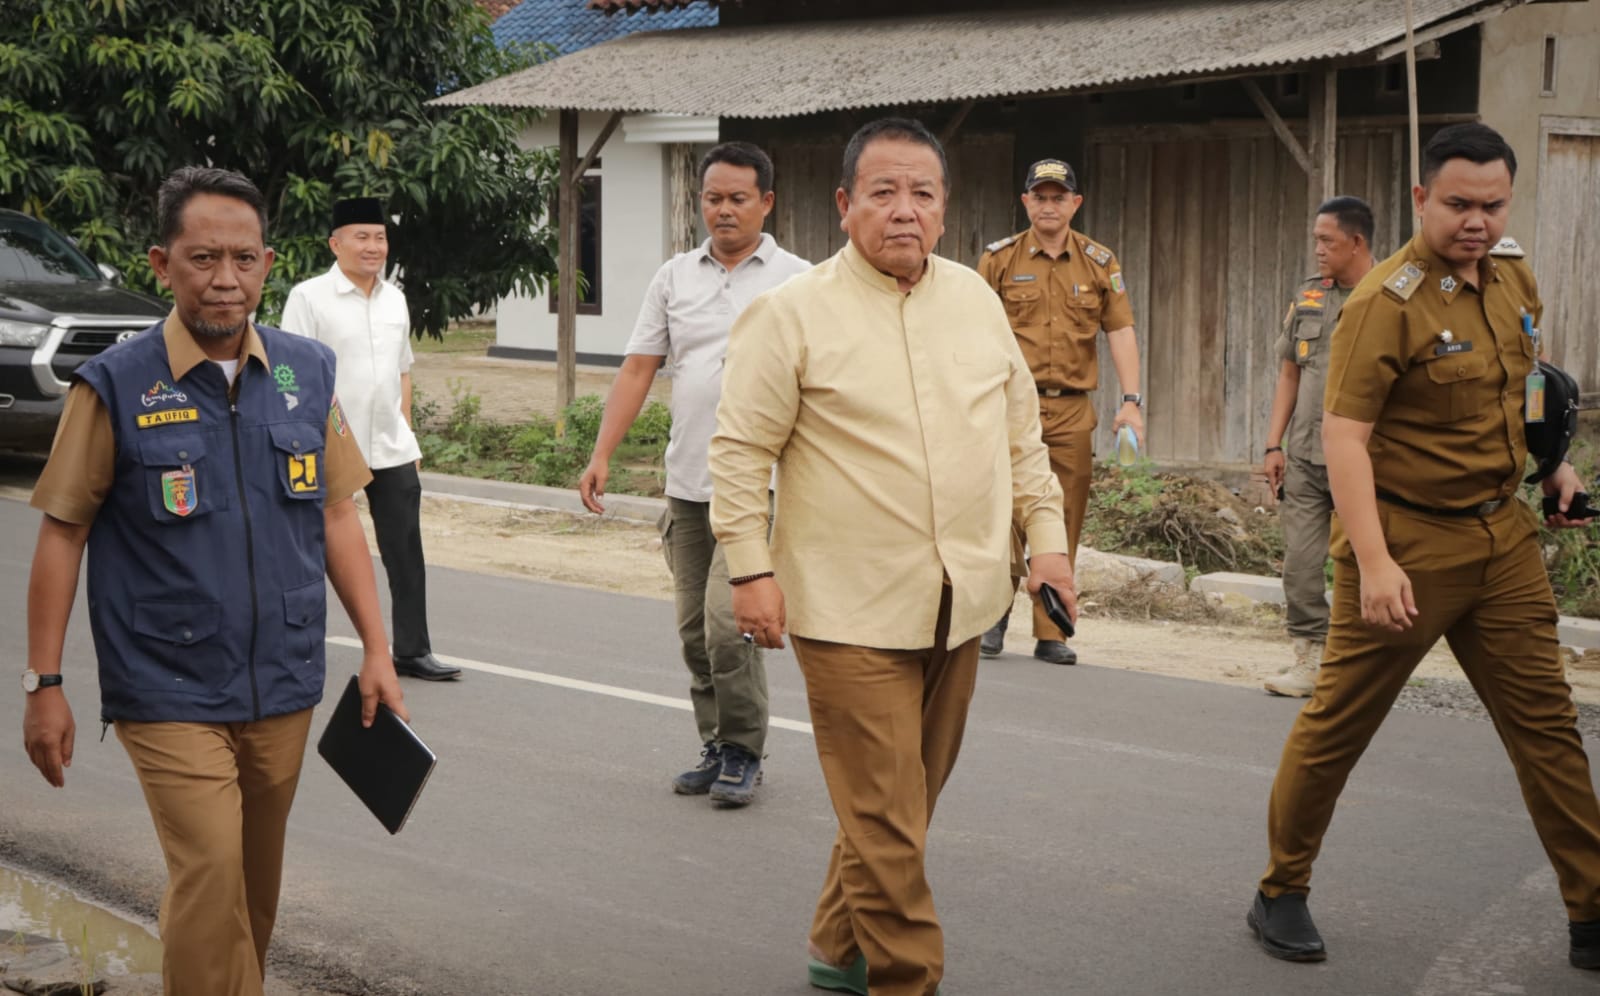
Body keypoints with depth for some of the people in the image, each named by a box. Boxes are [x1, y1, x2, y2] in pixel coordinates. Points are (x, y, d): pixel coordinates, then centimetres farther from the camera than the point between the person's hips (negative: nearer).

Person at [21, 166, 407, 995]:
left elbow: (336, 516, 8)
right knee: (211, 876, -13)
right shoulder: (115, 386, -8)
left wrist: (376, 650, 5)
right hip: (170, 692, -4)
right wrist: (44, 685, -5)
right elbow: (61, 535, -4)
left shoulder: (307, 373, 3)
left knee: (256, 884, 15)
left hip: (283, 687, 4)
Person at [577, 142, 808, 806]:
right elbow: (637, 370, 11)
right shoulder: (675, 277, 12)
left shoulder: (796, 281, 1)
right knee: (695, 627, 10)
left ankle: (744, 752, 3)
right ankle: (716, 749, 24)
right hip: (687, 481, 5)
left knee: (729, 617, -13)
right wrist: (601, 455, 3)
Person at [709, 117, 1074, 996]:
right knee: (884, 811, -5)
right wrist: (751, 569, -10)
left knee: (906, 799, 15)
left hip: (957, 602, 6)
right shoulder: (792, 313, -6)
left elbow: (1022, 435, 18)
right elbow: (741, 450, -5)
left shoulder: (977, 301, 11)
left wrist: (1047, 537, 12)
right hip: (851, 608, -5)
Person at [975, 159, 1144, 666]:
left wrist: (1131, 401, -5)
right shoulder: (998, 259, 3)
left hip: (1073, 410, 2)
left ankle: (1051, 633, 12)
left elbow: (1120, 331, 4)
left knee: (1063, 526, 4)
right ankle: (996, 611, 13)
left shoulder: (1099, 262, 8)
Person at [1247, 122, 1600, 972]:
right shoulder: (1386, 302, -16)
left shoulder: (1515, 282, 8)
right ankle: (1281, 894, 20)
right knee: (1336, 723, 4)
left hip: (1502, 535, 7)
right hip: (1407, 541, -7)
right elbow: (1342, 434, -21)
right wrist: (1372, 561, -28)